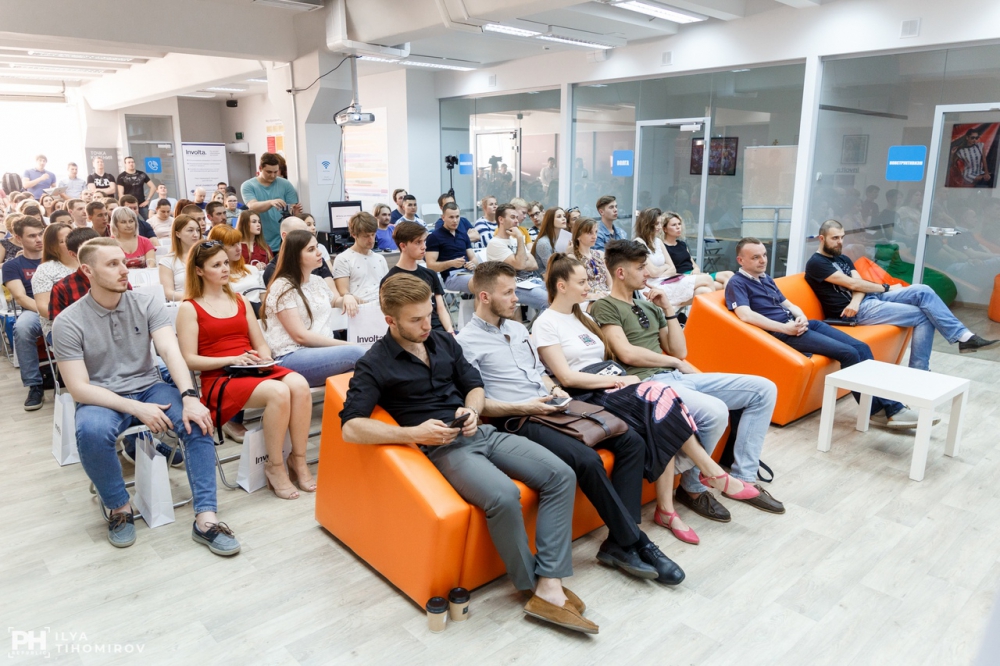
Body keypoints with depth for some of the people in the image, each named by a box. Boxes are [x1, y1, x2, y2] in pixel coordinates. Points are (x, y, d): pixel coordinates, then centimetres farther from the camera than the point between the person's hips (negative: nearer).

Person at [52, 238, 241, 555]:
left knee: (197, 419, -28)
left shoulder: (147, 304, -2)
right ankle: (120, 508, -10)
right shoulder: (68, 323, -8)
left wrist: (190, 397, -33)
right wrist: (136, 409, -26)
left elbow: (170, 351, -16)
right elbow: (79, 388, -13)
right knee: (91, 431, -37)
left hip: (149, 388, 2)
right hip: (102, 399, -2)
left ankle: (205, 519, -25)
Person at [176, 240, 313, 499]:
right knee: (278, 392, -34)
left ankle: (298, 460, -18)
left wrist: (264, 358, -4)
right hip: (218, 379, -5)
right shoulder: (189, 308, 4)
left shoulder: (240, 301, 20)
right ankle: (275, 467, -17)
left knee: (299, 385, -29)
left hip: (255, 370, 5)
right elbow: (189, 360, -4)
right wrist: (231, 360, -16)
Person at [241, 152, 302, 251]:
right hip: (260, 244, -1)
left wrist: (295, 213, -23)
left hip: (283, 243, 1)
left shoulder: (285, 185, 4)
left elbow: (293, 210, 2)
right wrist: (271, 202, -36)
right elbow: (253, 207, -17)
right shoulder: (248, 186, 1)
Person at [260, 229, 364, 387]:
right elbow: (301, 336, -14)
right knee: (357, 353, -29)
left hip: (322, 351, 7)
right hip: (292, 359, -7)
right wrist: (345, 345, -16)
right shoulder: (283, 287, -7)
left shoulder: (318, 281, 15)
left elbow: (334, 301, 39)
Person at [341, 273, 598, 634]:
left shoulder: (443, 341, 13)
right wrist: (414, 433, -21)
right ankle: (533, 585, -7)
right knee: (504, 496, -33)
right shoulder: (375, 364, -4)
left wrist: (472, 410, -3)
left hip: (481, 432, 7)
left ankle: (550, 587, -14)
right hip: (443, 448, -6)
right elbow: (351, 427, -13)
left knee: (561, 475, -12)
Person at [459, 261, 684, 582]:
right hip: (519, 422, -8)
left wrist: (555, 389, 6)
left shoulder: (517, 328, 19)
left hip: (550, 408, 8)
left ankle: (618, 543, -6)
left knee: (631, 441, -6)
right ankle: (635, 543, -11)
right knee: (588, 460, -30)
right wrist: (522, 408, -17)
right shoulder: (467, 343, -5)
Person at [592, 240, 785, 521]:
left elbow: (679, 351, 17)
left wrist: (668, 309, 9)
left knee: (764, 389, 1)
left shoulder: (649, 307, 22)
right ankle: (692, 487, -7)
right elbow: (627, 354, -13)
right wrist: (676, 363, -2)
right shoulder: (605, 307, -2)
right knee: (714, 412, -34)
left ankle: (742, 478, 3)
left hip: (678, 377, 9)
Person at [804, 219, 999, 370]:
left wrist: (855, 300, -19)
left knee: (922, 291, -9)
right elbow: (853, 284, -13)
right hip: (858, 311, -8)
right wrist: (886, 288, -1)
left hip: (869, 298, 8)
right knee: (923, 316, -12)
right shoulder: (816, 264, -10)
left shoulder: (842, 258, 20)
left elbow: (858, 283, 4)